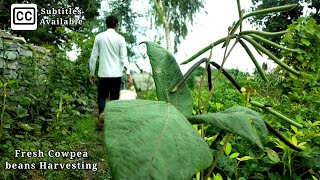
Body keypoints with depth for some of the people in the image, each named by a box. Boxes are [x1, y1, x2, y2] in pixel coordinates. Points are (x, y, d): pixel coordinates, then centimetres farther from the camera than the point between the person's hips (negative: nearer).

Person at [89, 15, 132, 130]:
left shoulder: (99, 37, 2)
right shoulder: (120, 38, -2)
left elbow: (93, 56, 4)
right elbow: (124, 57, -6)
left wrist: (92, 72, 12)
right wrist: (128, 74, -4)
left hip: (103, 73, 1)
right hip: (116, 73, -1)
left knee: (102, 95, 10)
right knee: (114, 97, 9)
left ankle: (101, 113, -18)